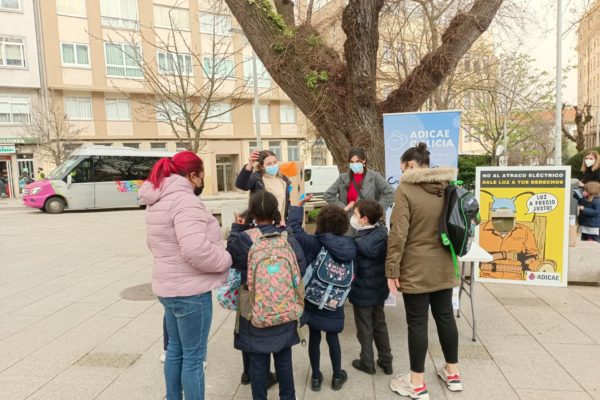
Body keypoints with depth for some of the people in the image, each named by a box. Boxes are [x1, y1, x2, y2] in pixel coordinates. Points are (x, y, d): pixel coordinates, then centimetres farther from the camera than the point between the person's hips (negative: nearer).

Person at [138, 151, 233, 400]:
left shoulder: (157, 201, 11)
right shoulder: (185, 200, -21)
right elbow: (196, 250, -32)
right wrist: (227, 259, -17)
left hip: (168, 286, 10)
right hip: (190, 290, -10)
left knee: (175, 349, 23)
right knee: (194, 357, 4)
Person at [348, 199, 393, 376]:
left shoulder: (359, 243, -27)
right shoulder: (382, 233, -8)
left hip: (363, 292, -6)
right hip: (379, 289, 6)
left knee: (365, 329, 13)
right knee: (380, 325, 21)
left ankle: (367, 363, 29)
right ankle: (386, 361, 33)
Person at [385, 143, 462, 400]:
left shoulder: (405, 189, -15)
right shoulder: (448, 188, 6)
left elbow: (398, 235, -18)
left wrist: (392, 270, -12)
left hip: (416, 269, -6)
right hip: (444, 266, 6)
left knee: (417, 323, 4)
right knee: (445, 316, 18)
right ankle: (452, 373, 34)